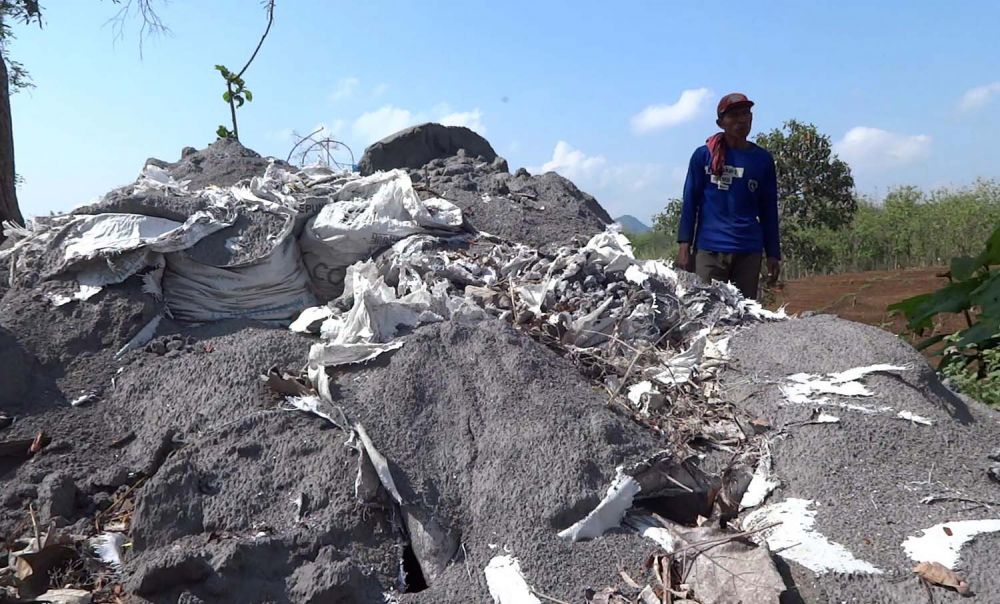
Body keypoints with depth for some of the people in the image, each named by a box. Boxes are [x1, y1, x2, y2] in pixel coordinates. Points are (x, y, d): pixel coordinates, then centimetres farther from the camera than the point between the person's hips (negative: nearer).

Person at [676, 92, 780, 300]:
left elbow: (769, 210, 13)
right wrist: (685, 245, -4)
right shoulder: (704, 155, 3)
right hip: (708, 249, -2)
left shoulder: (763, 159, 10)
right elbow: (690, 202, 4)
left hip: (749, 251, 3)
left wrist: (773, 254, 9)